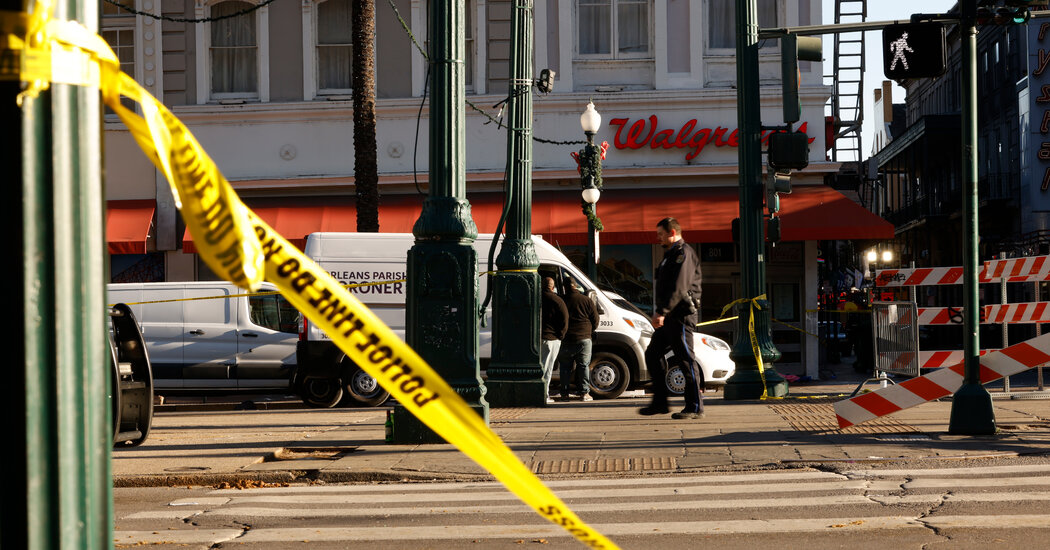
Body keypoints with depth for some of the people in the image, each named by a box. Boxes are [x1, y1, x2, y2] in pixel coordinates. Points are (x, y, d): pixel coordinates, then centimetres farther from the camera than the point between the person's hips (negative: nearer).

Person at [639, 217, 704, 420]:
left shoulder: (684, 253, -11)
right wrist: (661, 313, 20)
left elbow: (679, 288, -21)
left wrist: (662, 311, -25)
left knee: (686, 360, -8)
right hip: (669, 317, 11)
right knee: (653, 355, 10)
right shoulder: (671, 254, 22)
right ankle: (660, 403, 15)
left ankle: (695, 408, -6)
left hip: (682, 314, -11)